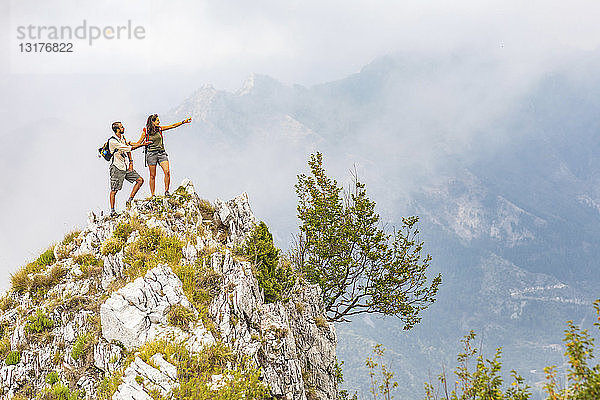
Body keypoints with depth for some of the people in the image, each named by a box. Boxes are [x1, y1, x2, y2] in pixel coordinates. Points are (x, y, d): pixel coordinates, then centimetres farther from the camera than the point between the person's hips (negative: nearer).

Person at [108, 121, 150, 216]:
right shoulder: (112, 141, -18)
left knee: (140, 180, 2)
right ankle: (112, 211, 4)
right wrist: (142, 144, -15)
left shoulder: (123, 137, 9)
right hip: (117, 168, -8)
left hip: (126, 167, 8)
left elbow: (128, 150, 17)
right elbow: (129, 148, -20)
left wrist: (131, 162, 3)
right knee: (114, 190, -3)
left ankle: (129, 201, 6)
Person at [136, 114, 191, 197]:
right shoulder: (145, 131, 1)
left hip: (161, 152, 3)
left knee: (167, 171, -15)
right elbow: (139, 143, 8)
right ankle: (152, 195, 5)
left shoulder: (159, 129, 9)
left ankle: (166, 191, -6)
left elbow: (172, 126, 8)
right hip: (151, 153, -3)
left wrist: (183, 122, 2)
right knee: (152, 175, -1)